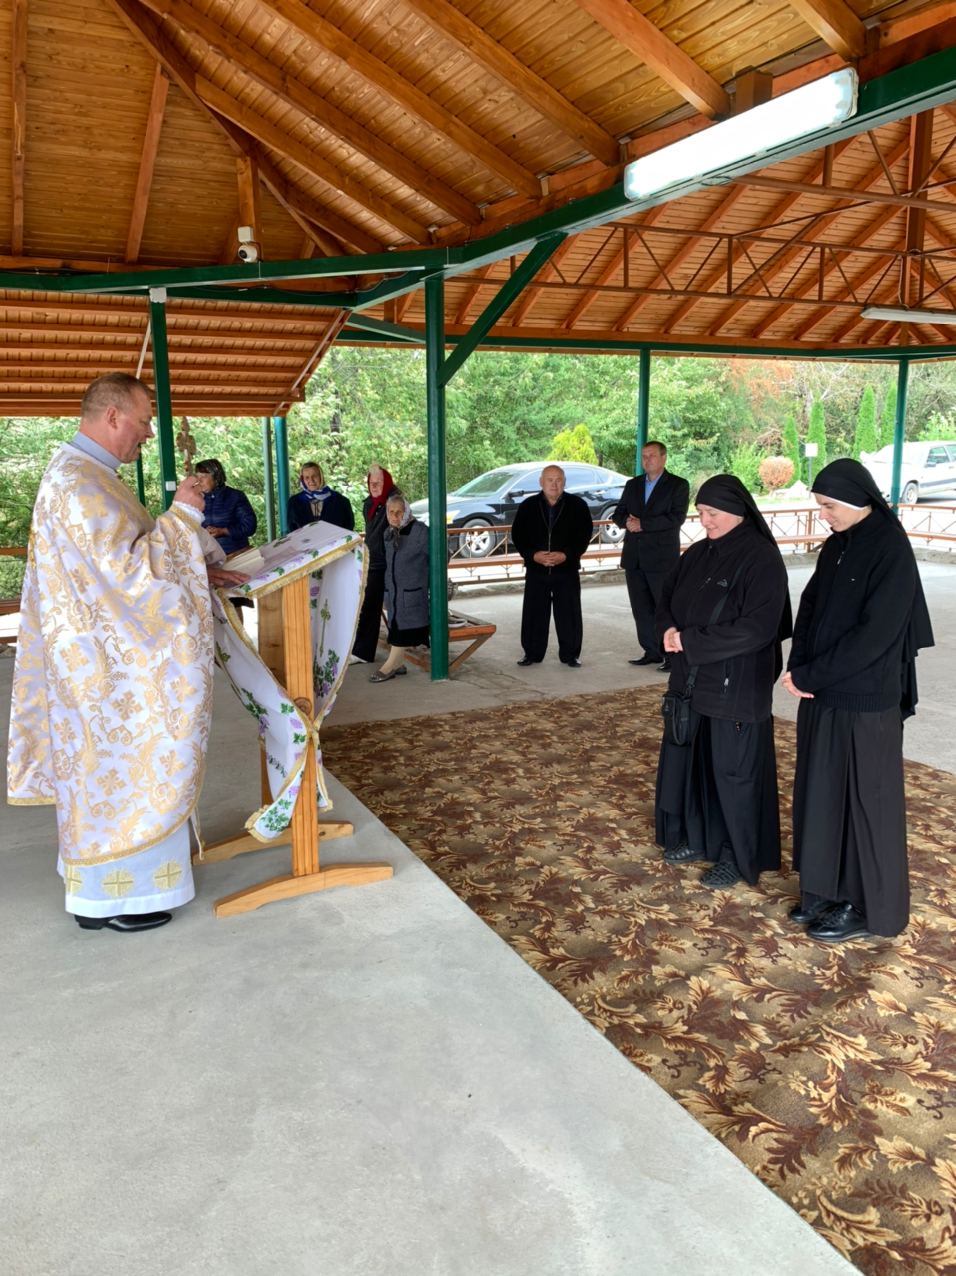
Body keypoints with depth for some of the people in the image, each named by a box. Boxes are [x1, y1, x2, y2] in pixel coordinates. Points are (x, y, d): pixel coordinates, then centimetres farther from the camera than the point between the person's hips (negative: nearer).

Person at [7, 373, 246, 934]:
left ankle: (104, 876, 33)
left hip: (109, 654, 10)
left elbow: (122, 562, 18)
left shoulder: (88, 474, 13)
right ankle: (108, 898, 16)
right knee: (117, 769, 1)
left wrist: (203, 574, 10)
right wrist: (181, 514, -19)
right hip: (106, 661, -10)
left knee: (112, 765, 19)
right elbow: (129, 569, -27)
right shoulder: (80, 483, -21)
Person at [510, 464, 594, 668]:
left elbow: (585, 535, -2)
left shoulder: (577, 505, 0)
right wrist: (533, 555, -12)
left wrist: (566, 555, -15)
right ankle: (532, 653, 17)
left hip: (567, 569, -1)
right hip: (535, 569, 1)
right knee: (534, 613, 5)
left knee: (569, 613, 1)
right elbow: (517, 535, 4)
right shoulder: (528, 506, 4)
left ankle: (570, 654, 12)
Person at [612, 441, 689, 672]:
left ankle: (672, 655, 5)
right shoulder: (632, 485, 15)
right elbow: (618, 514, 12)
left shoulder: (678, 485, -2)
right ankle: (652, 652, 19)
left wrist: (642, 523, -18)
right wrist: (627, 521, -12)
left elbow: (676, 517, -14)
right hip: (634, 557, 6)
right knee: (641, 609, 9)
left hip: (661, 557, -5)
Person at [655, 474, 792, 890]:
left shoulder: (762, 559, -16)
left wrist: (691, 641, -21)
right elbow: (666, 598, 15)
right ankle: (697, 837, 34)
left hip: (737, 687, -7)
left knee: (733, 769, 5)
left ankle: (738, 856, 21)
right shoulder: (698, 554, 6)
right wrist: (670, 630, -8)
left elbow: (757, 628, -23)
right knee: (688, 758, 15)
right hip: (692, 679, 7)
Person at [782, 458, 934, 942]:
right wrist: (799, 667, -8)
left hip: (864, 701, -8)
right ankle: (830, 889, 30)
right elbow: (810, 606, 8)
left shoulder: (892, 553, -17)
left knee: (865, 799, 5)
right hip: (824, 694, 8)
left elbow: (874, 634, -22)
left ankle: (870, 907, 21)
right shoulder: (836, 547, 7)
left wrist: (808, 675, -18)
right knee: (822, 792, 15)